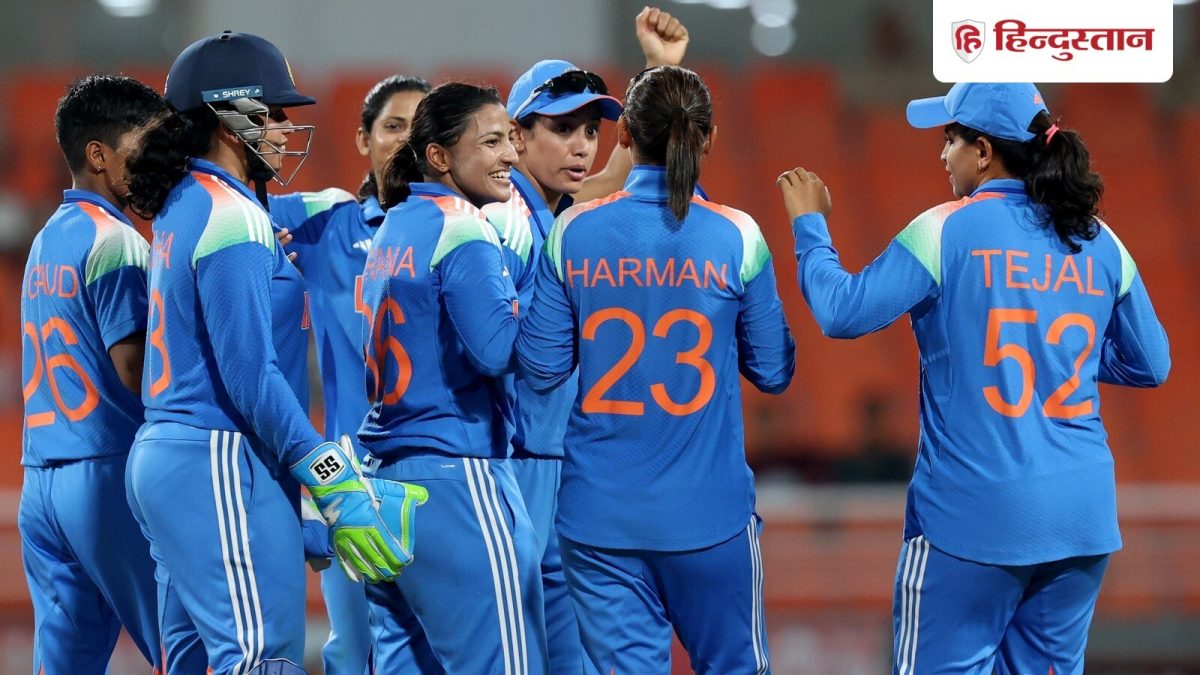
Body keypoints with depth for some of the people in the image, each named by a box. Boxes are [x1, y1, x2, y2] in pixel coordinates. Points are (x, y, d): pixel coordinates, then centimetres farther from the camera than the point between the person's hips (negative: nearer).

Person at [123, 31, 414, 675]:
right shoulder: (231, 217, -12)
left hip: (160, 455, 10)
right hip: (221, 462, -10)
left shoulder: (181, 208, 16)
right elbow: (252, 374, -18)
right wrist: (335, 485, -20)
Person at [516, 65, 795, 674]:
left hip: (600, 513, 1)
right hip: (709, 511, -1)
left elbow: (540, 368, -1)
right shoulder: (736, 237, -7)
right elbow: (773, 371, 1)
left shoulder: (574, 233, -4)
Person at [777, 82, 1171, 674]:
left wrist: (809, 225, 6)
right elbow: (1150, 363, 12)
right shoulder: (1099, 242, 6)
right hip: (1082, 515, 5)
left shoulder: (948, 231, -9)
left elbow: (842, 312, -9)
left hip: (974, 515, -5)